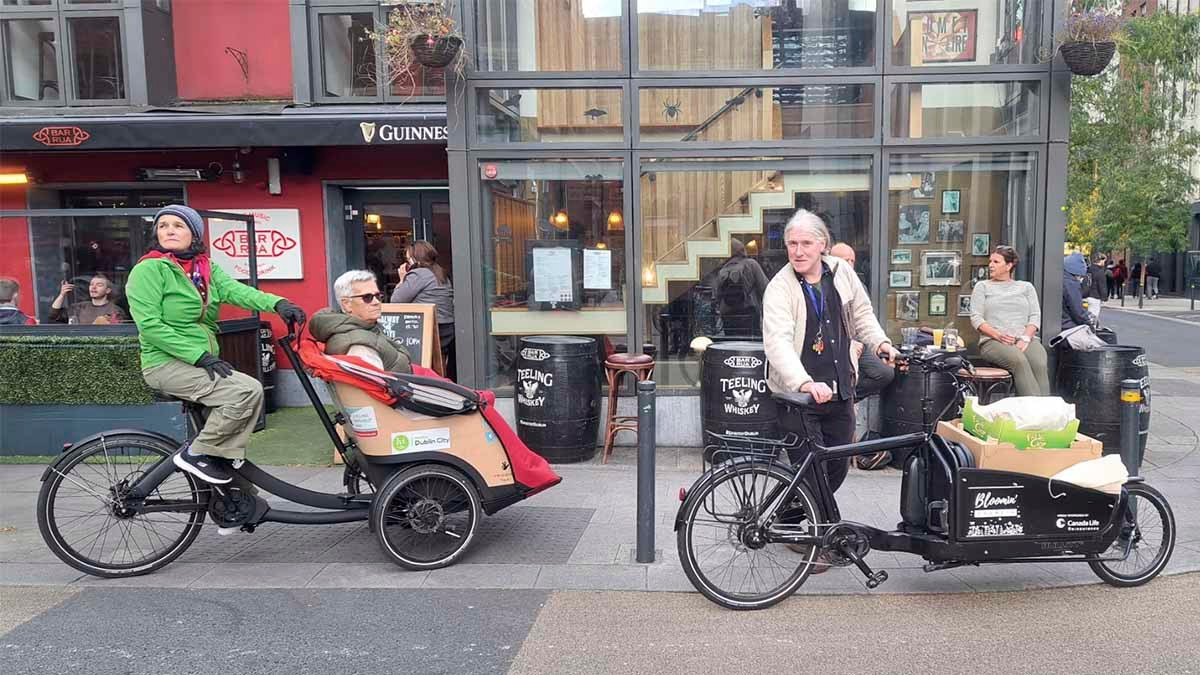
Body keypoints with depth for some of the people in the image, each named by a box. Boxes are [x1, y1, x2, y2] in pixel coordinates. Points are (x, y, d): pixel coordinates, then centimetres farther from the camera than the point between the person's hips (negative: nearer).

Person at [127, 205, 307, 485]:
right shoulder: (149, 269, -7)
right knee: (248, 391, -22)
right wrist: (201, 356, -23)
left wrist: (277, 303, -29)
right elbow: (149, 325, -16)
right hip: (168, 364, -7)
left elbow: (236, 290, -9)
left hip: (202, 361, 7)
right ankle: (195, 453, -8)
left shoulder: (206, 267, 10)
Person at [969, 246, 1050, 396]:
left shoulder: (1026, 287, 24)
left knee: (1039, 365, -31)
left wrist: (1025, 338, -8)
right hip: (993, 341, -2)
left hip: (1025, 340, 2)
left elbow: (1035, 316, 12)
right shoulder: (982, 286, 18)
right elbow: (976, 317, 6)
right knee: (1019, 361, -35)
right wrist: (998, 335, -12)